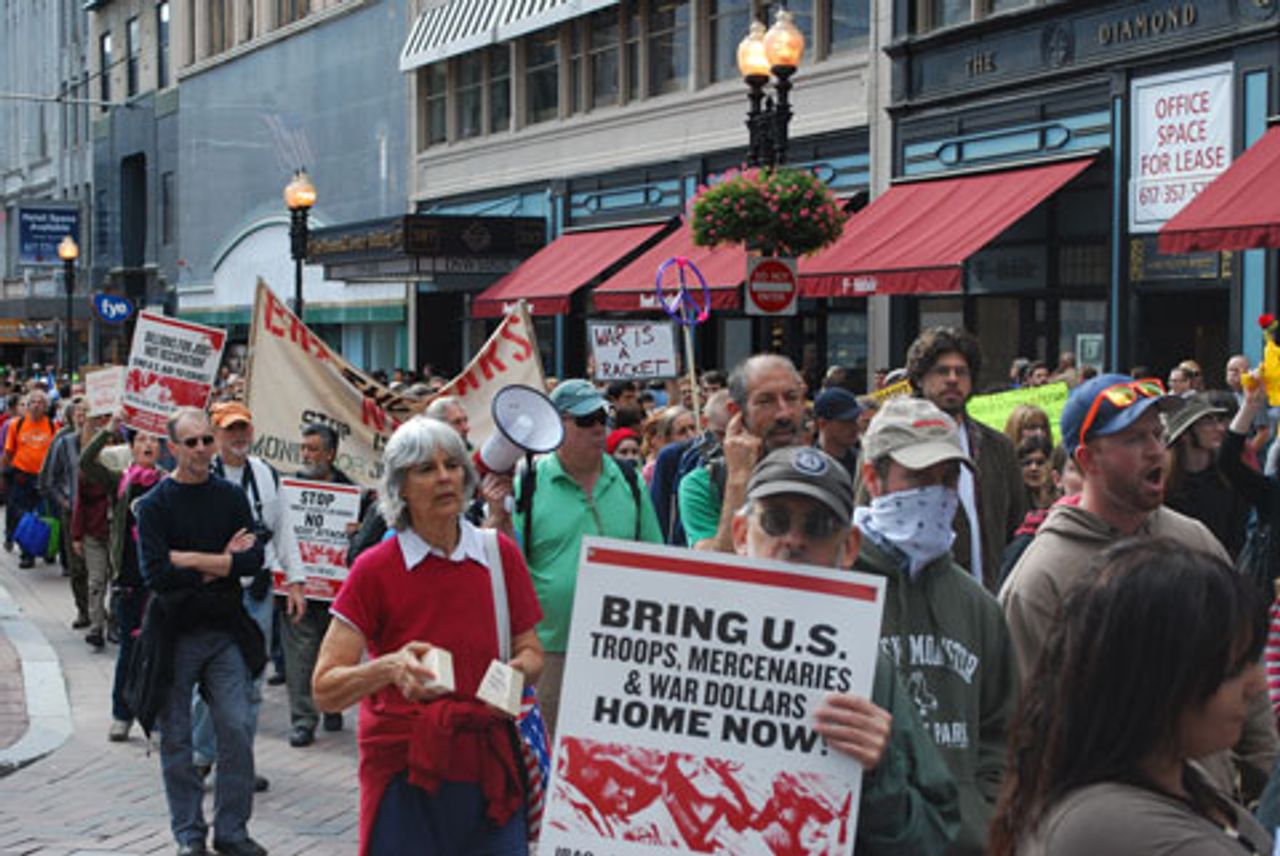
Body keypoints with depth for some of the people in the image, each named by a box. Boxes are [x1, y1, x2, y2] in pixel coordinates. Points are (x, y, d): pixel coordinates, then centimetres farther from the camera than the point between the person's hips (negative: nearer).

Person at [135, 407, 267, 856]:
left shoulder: (231, 497, 5)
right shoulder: (154, 504, -4)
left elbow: (253, 559, -7)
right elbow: (156, 574, -16)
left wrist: (190, 560, -14)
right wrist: (222, 562, -10)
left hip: (225, 632, 2)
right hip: (174, 633, -2)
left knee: (237, 730, -2)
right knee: (177, 739, 5)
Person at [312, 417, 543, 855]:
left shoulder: (499, 553, 1)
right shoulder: (375, 568, -7)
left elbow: (530, 650, 12)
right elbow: (324, 690, -10)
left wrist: (518, 670, -10)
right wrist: (389, 667, -28)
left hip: (491, 769, 3)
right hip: (405, 774, -3)